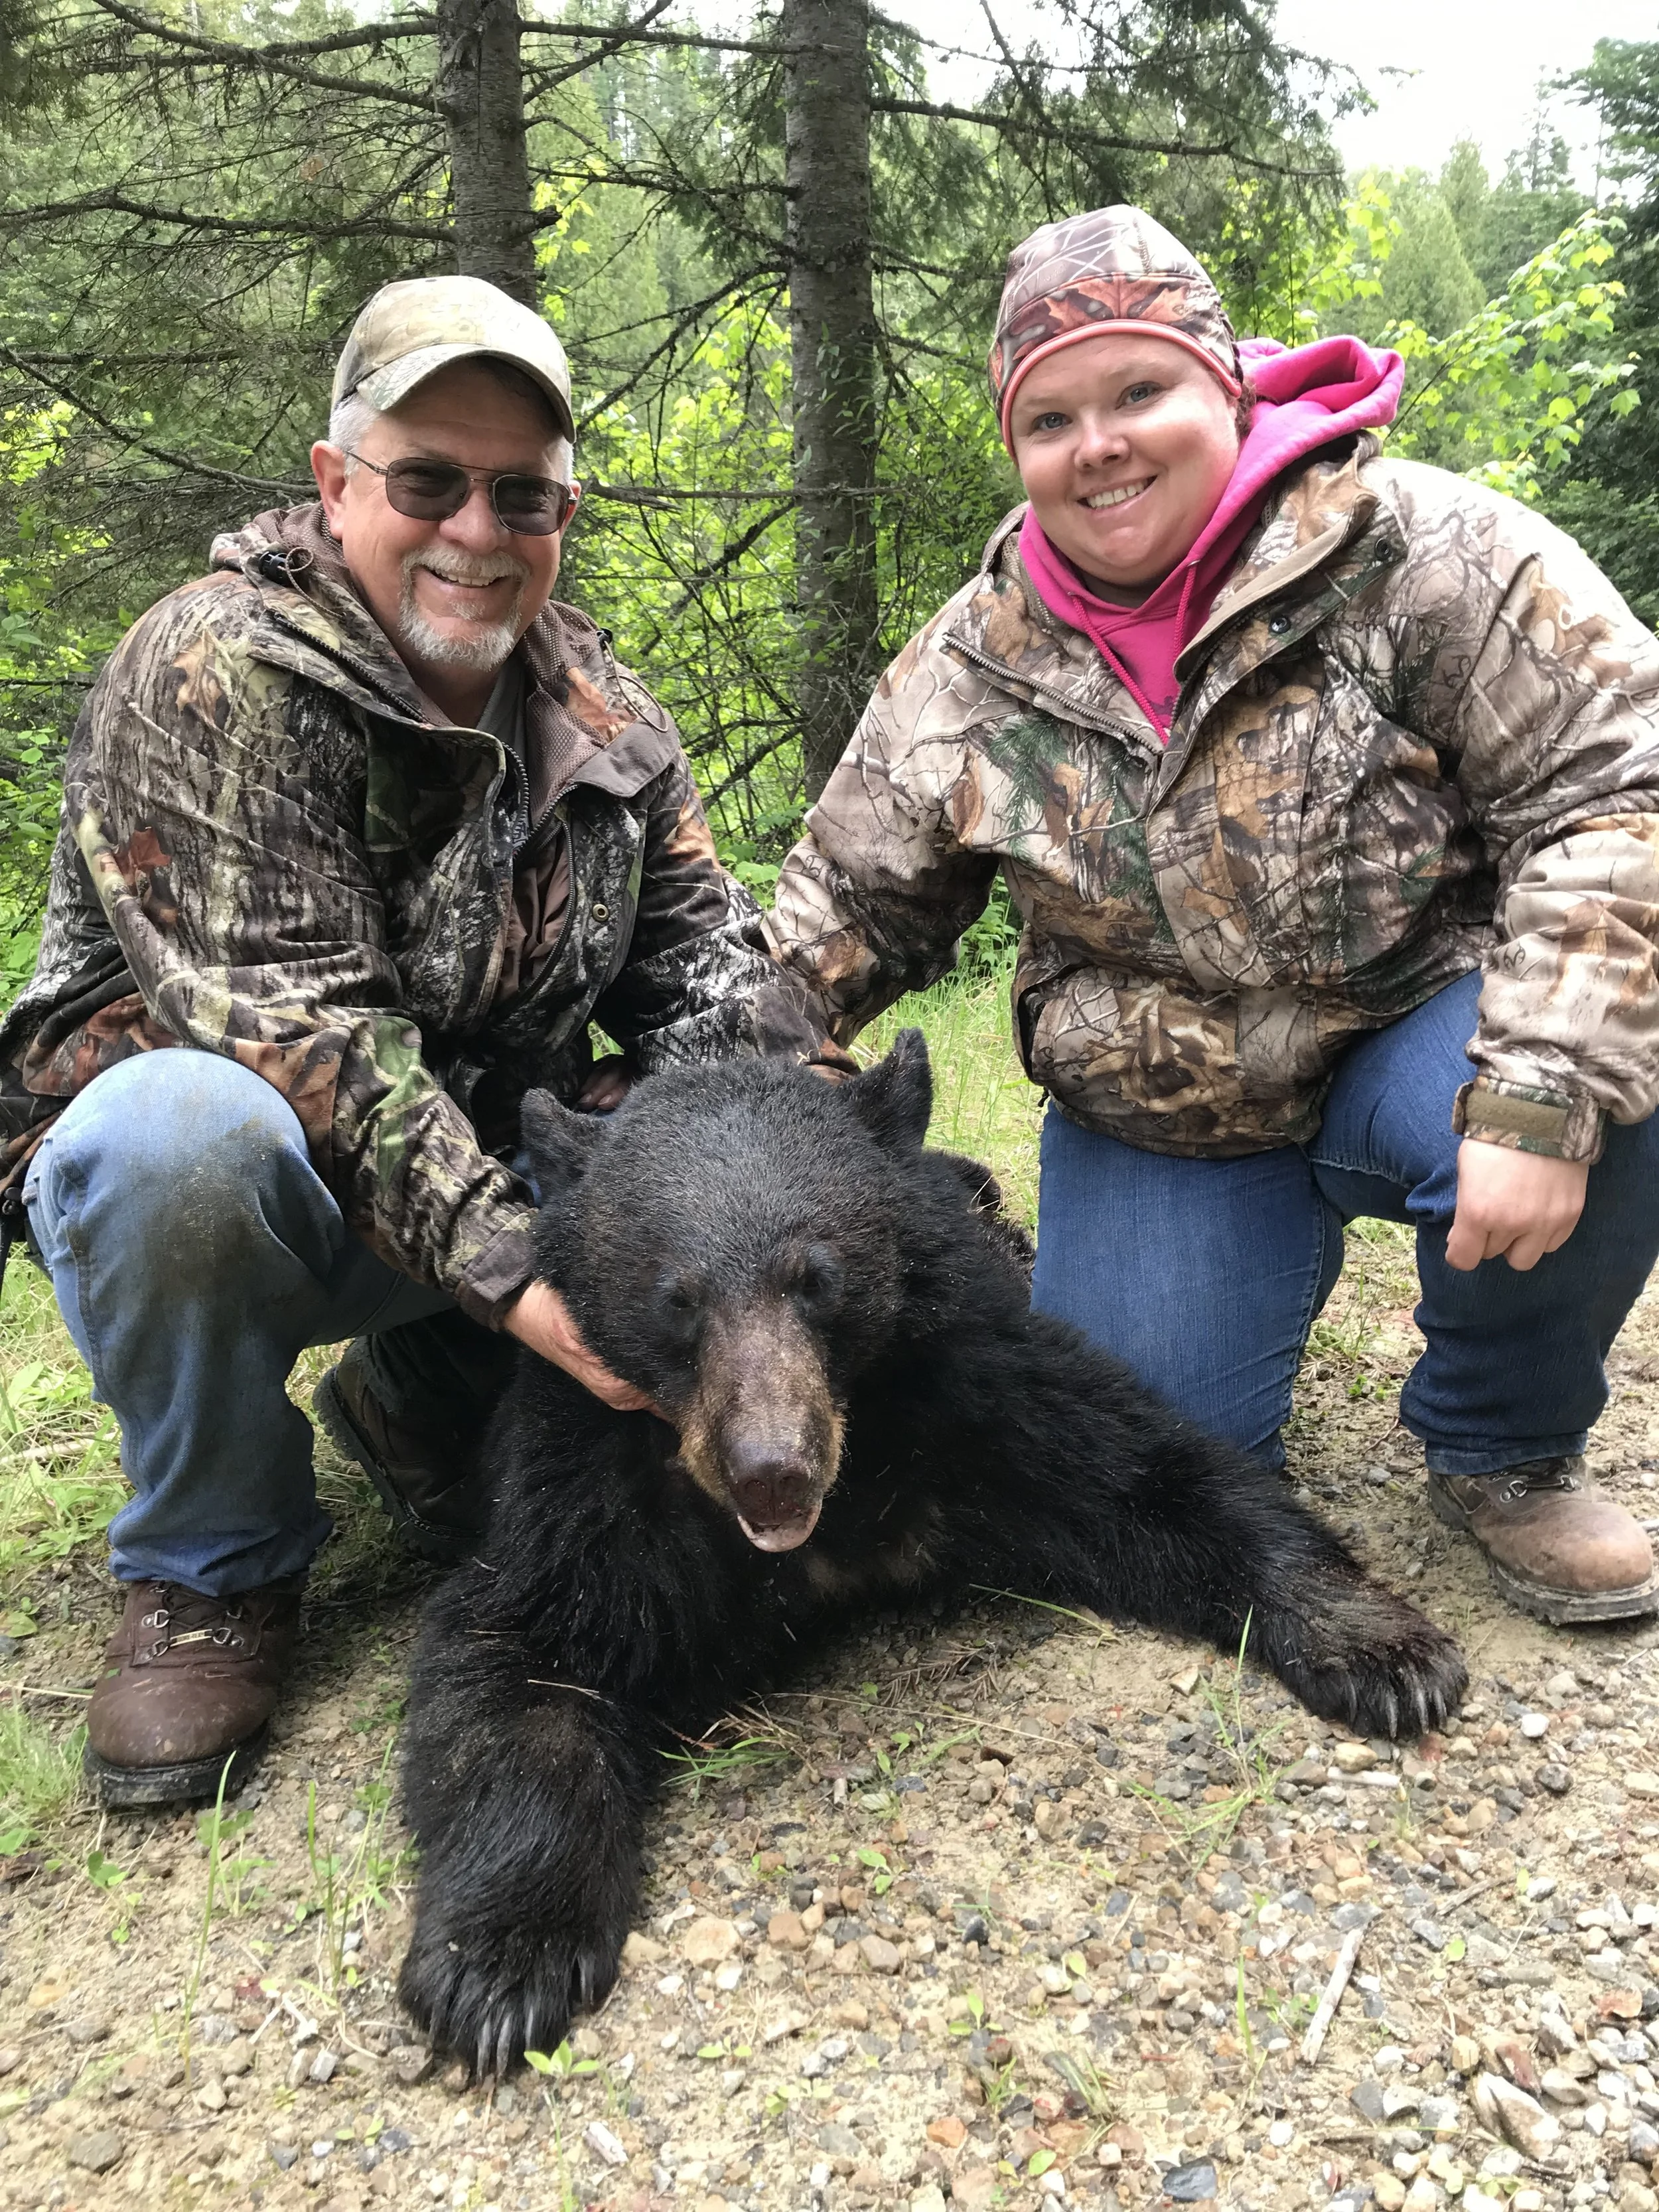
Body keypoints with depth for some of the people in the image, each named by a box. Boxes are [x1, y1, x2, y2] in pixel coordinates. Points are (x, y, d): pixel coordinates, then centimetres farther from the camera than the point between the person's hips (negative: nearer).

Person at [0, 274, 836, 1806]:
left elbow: (701, 956, -1)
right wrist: (501, 1264, -36)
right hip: (219, 1166, -5)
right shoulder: (211, 673, -17)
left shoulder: (598, 705, 3)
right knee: (180, 1128, -38)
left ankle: (424, 1407, 9)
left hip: (495, 1170, 6)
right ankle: (212, 1570, -9)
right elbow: (290, 1024, -27)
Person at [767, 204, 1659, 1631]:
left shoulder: (1415, 549, -15)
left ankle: (1507, 1459, -3)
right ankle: (1271, 1251, 28)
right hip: (1156, 1123, 3)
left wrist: (1539, 1094, -31)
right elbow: (848, 914, 3)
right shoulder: (970, 673, -4)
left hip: (1422, 1029, -2)